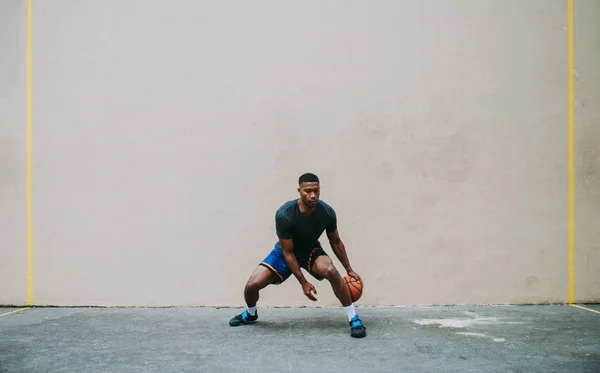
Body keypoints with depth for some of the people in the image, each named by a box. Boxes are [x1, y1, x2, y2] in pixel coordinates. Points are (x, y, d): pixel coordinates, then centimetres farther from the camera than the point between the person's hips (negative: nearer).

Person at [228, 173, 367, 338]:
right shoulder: (284, 214, -33)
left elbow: (336, 242, -3)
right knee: (252, 284, -16)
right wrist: (303, 283, -23)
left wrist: (349, 270, -1)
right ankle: (250, 314, 21)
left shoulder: (327, 212, -24)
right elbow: (287, 252, -23)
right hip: (285, 251, -1)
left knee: (331, 271, -33)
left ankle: (354, 320, -19)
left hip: (311, 250, 1)